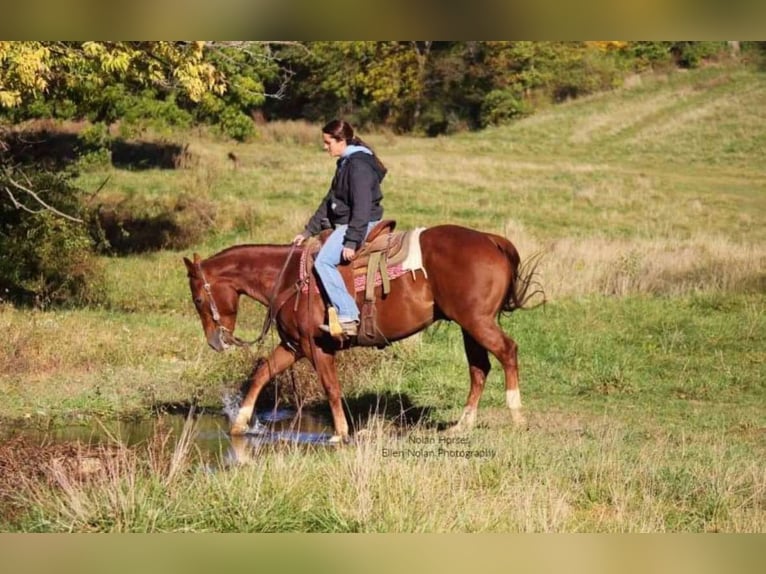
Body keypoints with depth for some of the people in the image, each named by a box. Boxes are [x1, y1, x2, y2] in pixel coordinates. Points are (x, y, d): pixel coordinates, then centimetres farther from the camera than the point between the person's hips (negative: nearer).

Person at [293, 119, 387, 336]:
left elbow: (362, 207, -24)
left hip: (359, 226, -11)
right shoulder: (345, 164, 16)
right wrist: (308, 231, 20)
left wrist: (352, 242, -27)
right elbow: (329, 202, 22)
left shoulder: (359, 165, -17)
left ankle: (348, 317, -28)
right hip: (344, 224, 11)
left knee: (323, 261, -23)